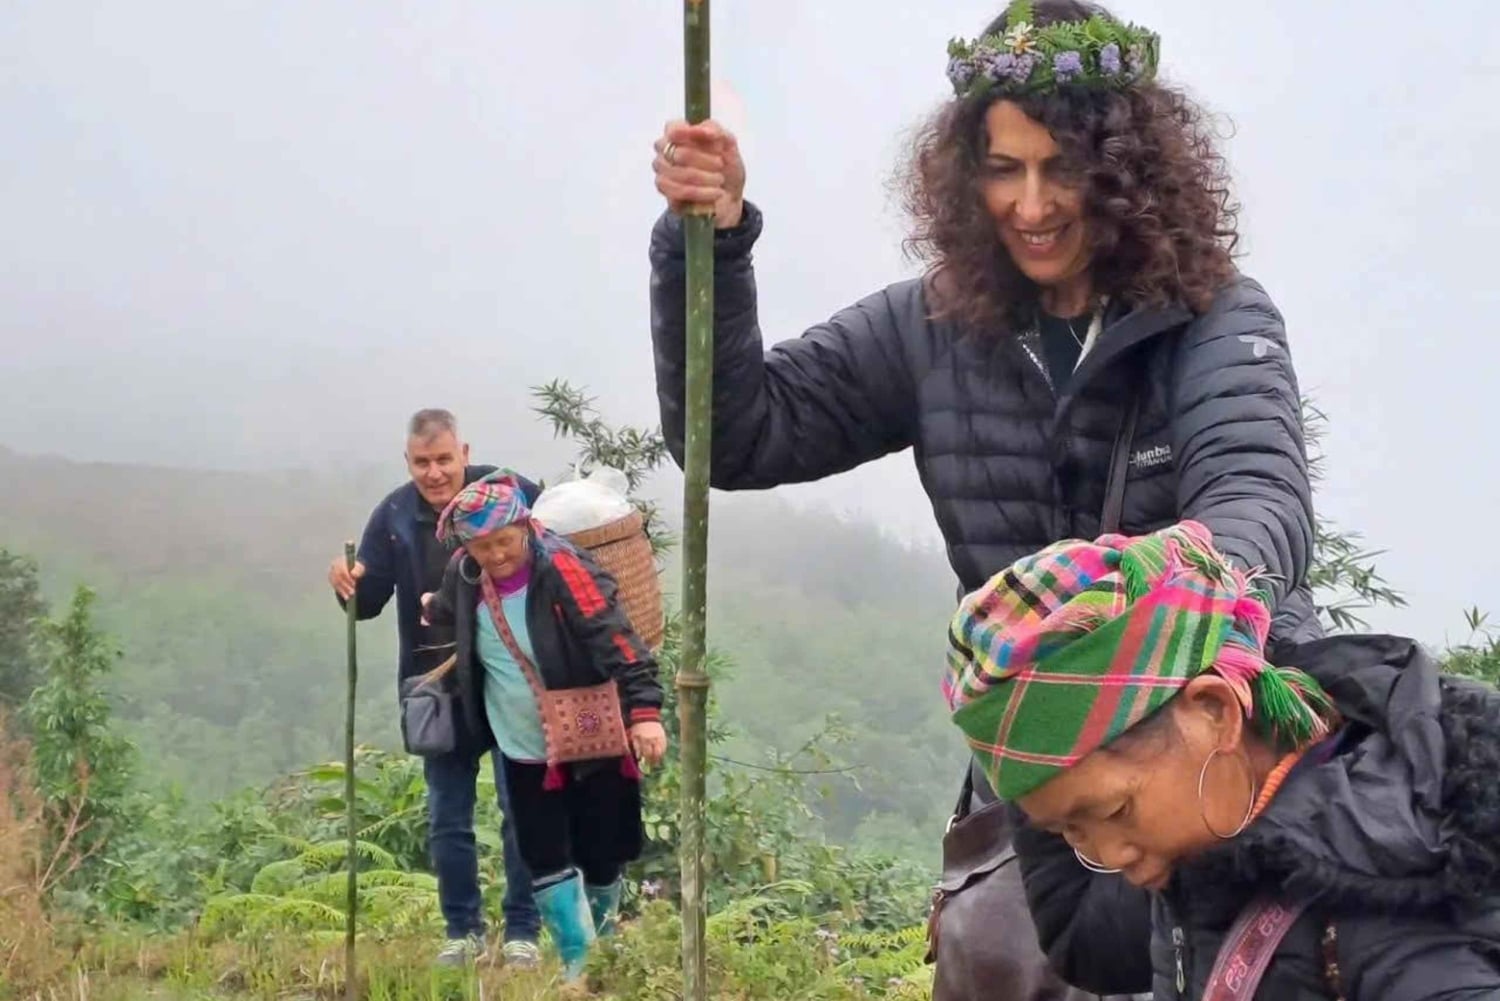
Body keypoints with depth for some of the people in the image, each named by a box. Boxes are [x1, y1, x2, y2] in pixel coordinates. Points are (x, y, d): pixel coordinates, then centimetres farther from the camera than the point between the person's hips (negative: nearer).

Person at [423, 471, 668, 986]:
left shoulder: (562, 568, -21)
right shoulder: (464, 578, -4)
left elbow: (615, 639, -29)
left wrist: (643, 709, -37)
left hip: (594, 743, -4)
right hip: (524, 754, 4)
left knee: (602, 857, 7)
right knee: (546, 862, 1)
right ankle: (578, 961, 11)